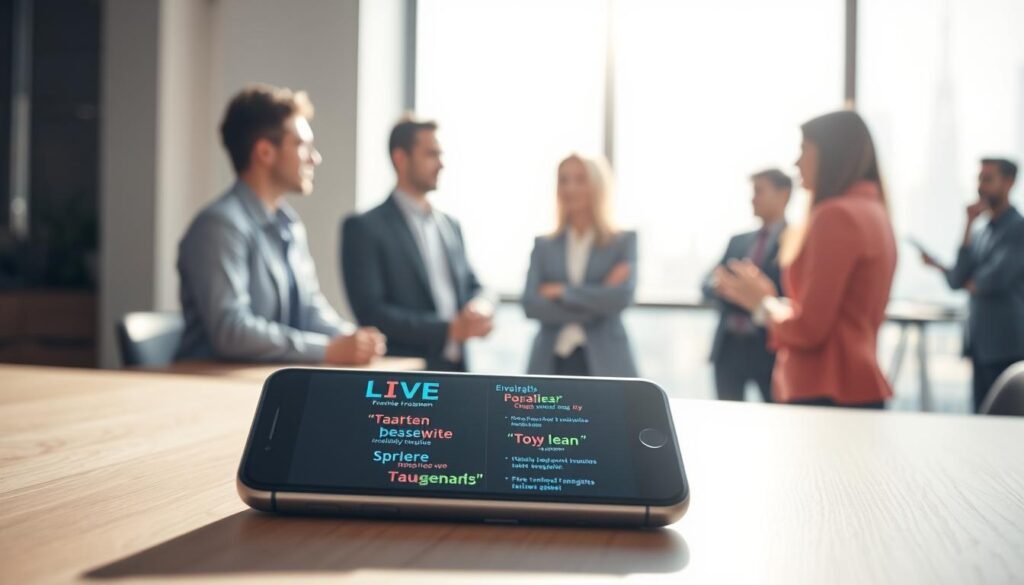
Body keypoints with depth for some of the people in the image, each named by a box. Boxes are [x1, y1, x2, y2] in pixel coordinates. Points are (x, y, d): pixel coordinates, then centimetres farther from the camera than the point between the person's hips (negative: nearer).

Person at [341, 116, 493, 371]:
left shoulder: (450, 225, 15)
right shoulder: (364, 227, -7)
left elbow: (471, 286, 19)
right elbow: (370, 313, -15)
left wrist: (481, 306, -7)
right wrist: (448, 328, -20)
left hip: (454, 369, 7)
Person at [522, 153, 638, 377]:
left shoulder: (624, 241, 6)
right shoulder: (544, 245, 11)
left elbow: (621, 296, -10)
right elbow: (530, 304, -2)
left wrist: (562, 292, -6)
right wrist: (596, 302, -8)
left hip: (605, 364, -2)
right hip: (552, 363, 2)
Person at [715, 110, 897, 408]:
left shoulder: (836, 214, -14)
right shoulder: (873, 210, 13)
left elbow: (809, 328, -15)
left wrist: (762, 303, 3)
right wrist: (770, 298, 20)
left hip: (826, 394, -9)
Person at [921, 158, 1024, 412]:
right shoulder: (980, 231, 12)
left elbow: (996, 278, -19)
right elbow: (958, 280, 0)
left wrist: (971, 283, 3)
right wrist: (969, 226, -3)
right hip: (980, 344, 7)